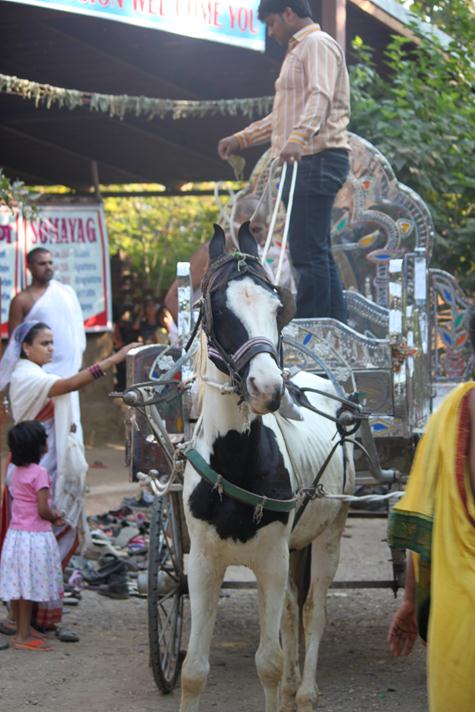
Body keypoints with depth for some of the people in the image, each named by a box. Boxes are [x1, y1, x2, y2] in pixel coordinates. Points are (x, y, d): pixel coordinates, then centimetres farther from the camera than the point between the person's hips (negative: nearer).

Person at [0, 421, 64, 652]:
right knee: (29, 587, -1)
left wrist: (51, 514, 9)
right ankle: (23, 636, 4)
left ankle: (22, 629, 23)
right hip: (35, 536, -8)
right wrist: (54, 517, 1)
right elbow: (42, 510, -19)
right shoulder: (39, 473, -17)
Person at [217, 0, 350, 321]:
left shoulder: (318, 44, -6)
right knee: (317, 253, 11)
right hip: (304, 163, 11)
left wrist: (297, 139, -38)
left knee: (309, 253, -14)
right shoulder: (298, 51, 27)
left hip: (318, 159, -11)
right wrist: (241, 139, 29)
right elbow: (284, 117, 33)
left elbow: (320, 97, -24)